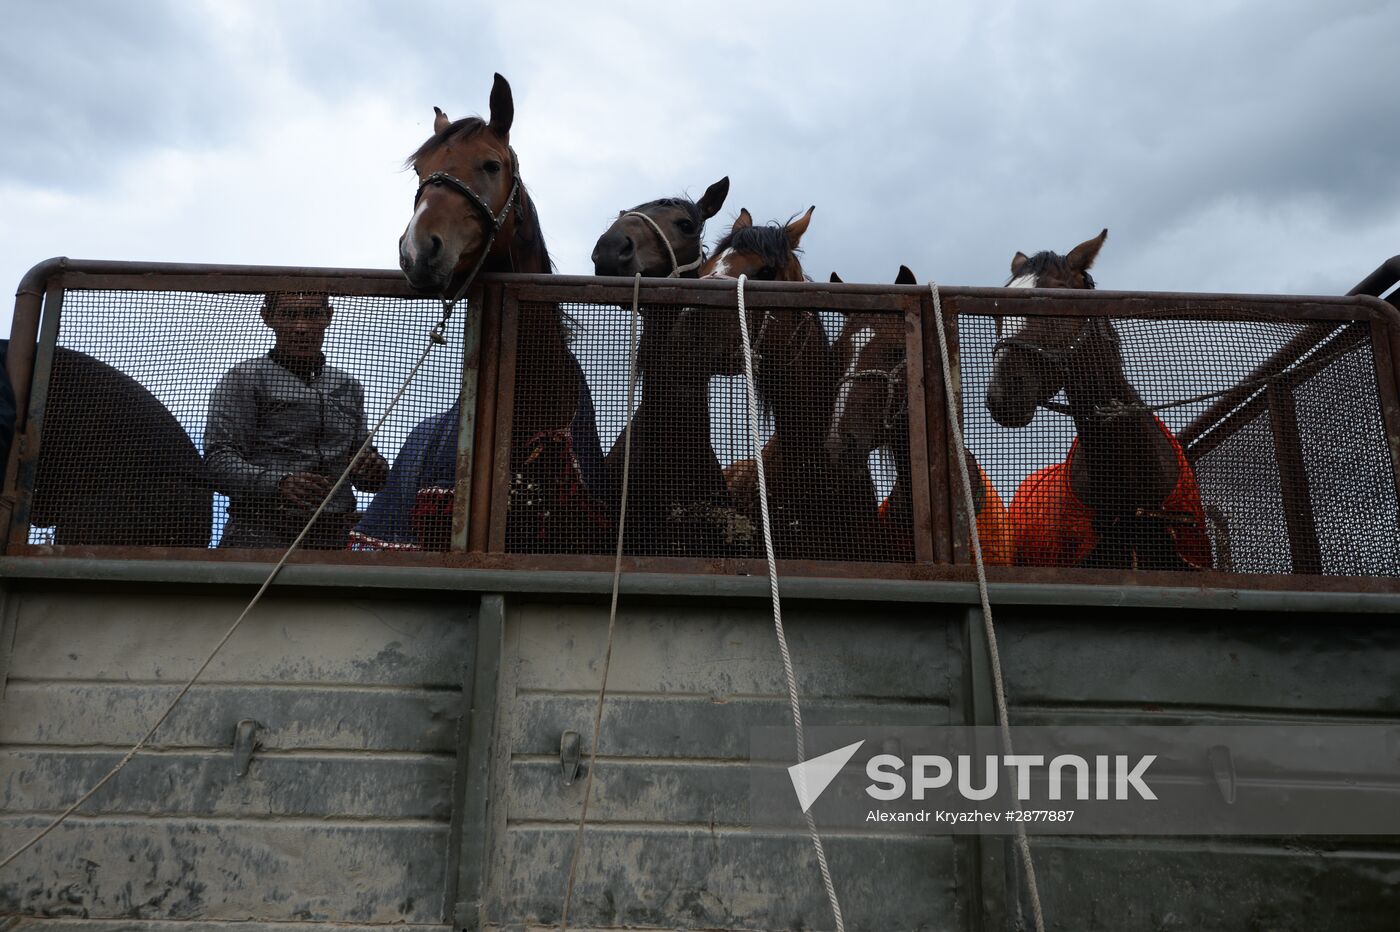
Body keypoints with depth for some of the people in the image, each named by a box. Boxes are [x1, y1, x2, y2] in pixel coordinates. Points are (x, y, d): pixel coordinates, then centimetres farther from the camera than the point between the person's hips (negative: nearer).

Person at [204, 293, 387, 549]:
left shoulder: (348, 387, 20)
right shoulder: (244, 379, 5)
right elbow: (218, 460, -6)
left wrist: (375, 469, 1)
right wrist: (279, 483, -24)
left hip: (333, 539, 4)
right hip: (262, 533, -3)